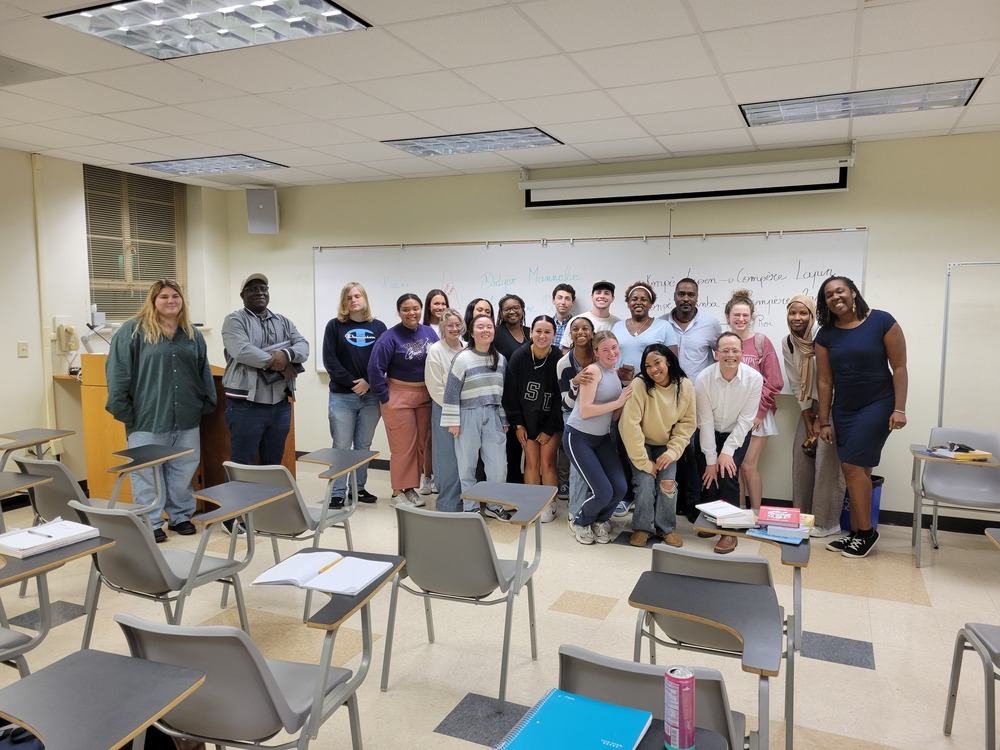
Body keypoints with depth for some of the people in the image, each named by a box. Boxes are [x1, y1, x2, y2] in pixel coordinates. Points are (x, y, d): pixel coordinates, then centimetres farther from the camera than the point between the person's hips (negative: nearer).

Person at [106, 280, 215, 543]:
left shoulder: (192, 334, 12)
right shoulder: (133, 330, -3)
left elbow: (203, 373, 17)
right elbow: (117, 371, -7)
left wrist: (207, 403, 11)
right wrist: (122, 409, -11)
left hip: (187, 420, 4)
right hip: (148, 419, -4)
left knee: (184, 471, 11)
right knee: (147, 473, 3)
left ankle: (181, 516, 25)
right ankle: (150, 523, 14)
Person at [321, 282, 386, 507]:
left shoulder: (378, 326, 7)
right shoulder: (335, 326, 3)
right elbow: (329, 360, -5)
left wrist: (368, 382, -12)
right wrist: (351, 382, -13)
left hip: (371, 396, 2)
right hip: (342, 396, -2)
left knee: (364, 446, 10)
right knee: (341, 446, -1)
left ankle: (358, 488, 21)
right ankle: (337, 493, 5)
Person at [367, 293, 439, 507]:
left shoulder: (430, 333, 4)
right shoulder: (390, 337, -13)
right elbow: (375, 369, -13)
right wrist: (384, 398, -11)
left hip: (425, 397, 5)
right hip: (399, 397, -5)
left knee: (420, 445, 11)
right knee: (403, 446, -1)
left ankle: (412, 487, 24)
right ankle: (398, 492, 10)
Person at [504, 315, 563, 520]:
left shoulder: (558, 360, -16)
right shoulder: (519, 357, -13)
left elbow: (560, 397, -10)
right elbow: (511, 392, -6)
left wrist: (549, 429, -8)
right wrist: (518, 424, -6)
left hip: (551, 420, -1)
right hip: (527, 419, 1)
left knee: (547, 462, -1)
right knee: (531, 462, 3)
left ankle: (550, 505, 16)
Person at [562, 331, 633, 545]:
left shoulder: (616, 374, 8)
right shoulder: (593, 370, -16)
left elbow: (614, 416, 8)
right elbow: (585, 411, -23)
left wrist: (627, 399, -9)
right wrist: (618, 402, -20)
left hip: (602, 437, 7)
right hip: (578, 437, -7)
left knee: (620, 488, -6)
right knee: (603, 492, -13)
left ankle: (600, 520, 24)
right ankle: (581, 522, 18)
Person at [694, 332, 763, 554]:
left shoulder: (754, 378, -21)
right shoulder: (703, 379, -21)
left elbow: (745, 419, -17)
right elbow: (706, 422, -18)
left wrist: (727, 452, -19)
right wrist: (711, 460, -16)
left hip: (737, 434, -1)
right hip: (710, 434, 1)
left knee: (728, 472, -18)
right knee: (710, 475, -8)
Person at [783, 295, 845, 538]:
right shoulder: (787, 343, -1)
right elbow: (796, 384, 3)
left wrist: (822, 420, -13)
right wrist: (808, 421, 0)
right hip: (810, 405, 6)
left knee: (827, 461, -8)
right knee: (801, 456, 5)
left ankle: (826, 522, 4)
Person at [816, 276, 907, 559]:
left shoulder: (882, 322, -10)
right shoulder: (826, 334, 1)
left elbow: (899, 368, -8)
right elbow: (824, 381, 2)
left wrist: (899, 409, -13)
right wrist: (824, 422, 2)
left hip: (877, 405, -4)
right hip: (843, 409, 5)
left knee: (852, 466, -10)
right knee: (859, 470, 11)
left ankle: (866, 532, 7)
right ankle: (856, 533, 19)